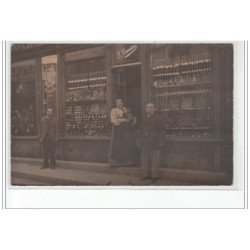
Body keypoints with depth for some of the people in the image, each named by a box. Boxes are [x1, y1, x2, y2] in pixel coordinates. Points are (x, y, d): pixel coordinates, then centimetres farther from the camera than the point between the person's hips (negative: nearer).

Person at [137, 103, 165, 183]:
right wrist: (139, 141, 12)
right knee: (145, 159, 9)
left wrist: (160, 142, -7)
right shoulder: (144, 118, 11)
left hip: (154, 143, -5)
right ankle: (146, 174, 20)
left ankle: (154, 176, 11)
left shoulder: (157, 118, -4)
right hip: (145, 143, 5)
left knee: (154, 160, 1)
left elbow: (161, 130, -3)